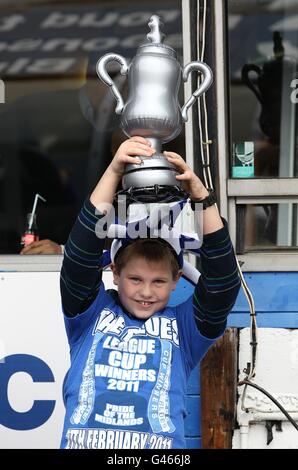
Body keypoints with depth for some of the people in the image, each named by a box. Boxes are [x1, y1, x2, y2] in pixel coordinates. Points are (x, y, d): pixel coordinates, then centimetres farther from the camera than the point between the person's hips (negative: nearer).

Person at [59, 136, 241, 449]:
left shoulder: (183, 326, 15)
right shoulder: (92, 313, 15)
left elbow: (223, 281, 4)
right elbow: (81, 253, 4)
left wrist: (202, 197, -5)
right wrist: (113, 171, -4)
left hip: (160, 447, 0)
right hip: (84, 442, 0)